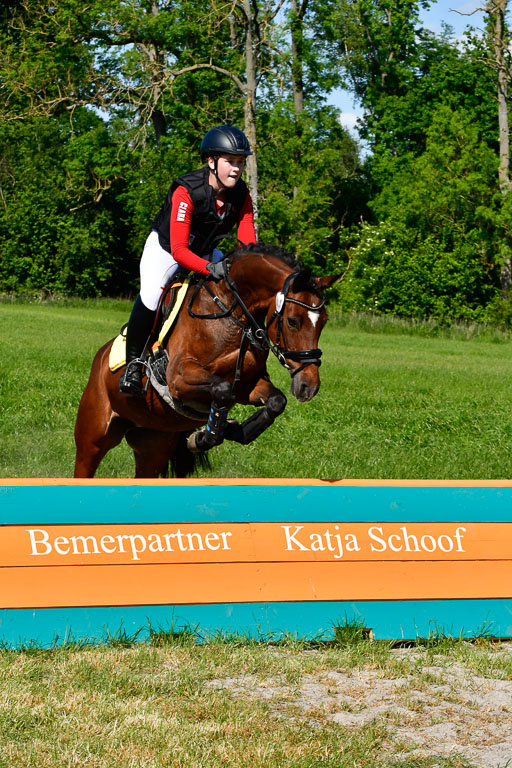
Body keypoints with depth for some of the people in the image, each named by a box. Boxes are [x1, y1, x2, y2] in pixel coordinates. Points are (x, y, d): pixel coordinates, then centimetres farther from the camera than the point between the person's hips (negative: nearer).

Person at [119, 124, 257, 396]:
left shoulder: (241, 195, -14)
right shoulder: (186, 191, -32)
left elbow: (248, 243, -15)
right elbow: (178, 250, -37)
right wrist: (210, 269, -54)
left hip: (205, 253, 6)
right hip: (165, 249, -6)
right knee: (151, 294, -32)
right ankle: (133, 363, -15)